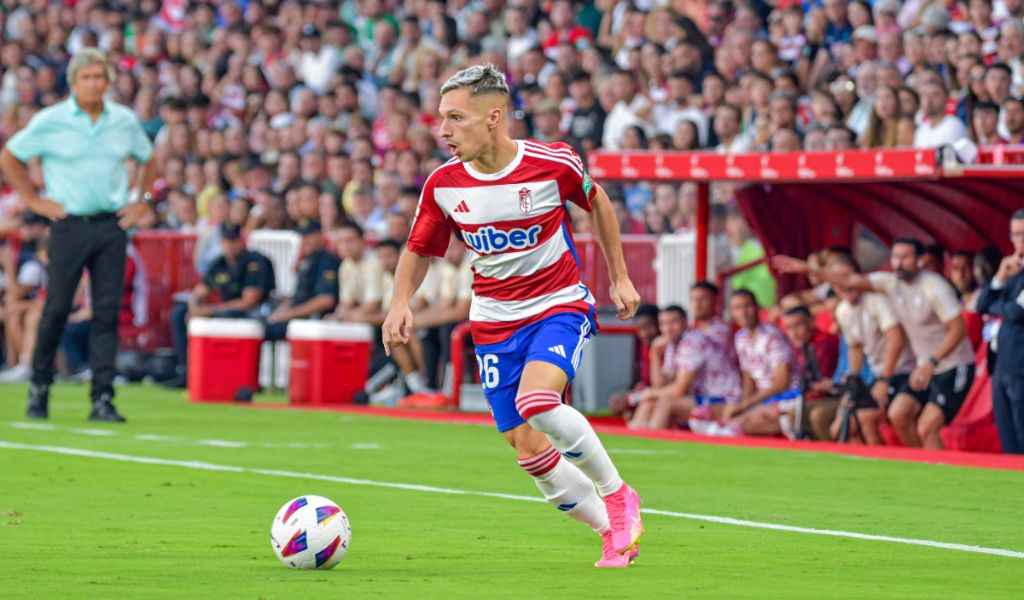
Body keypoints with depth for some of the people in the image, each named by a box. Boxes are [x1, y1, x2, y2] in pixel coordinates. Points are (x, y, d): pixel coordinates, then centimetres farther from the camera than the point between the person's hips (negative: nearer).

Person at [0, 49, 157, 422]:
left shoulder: (125, 121, 8)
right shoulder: (50, 121, -1)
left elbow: (148, 160, 25)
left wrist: (143, 202, 13)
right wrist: (34, 201, 2)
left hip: (112, 225, 2)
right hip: (69, 224, -2)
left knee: (108, 312, -3)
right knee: (57, 309, -1)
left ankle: (103, 399, -3)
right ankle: (39, 387, 16)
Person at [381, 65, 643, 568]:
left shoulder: (553, 164, -15)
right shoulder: (443, 185, -8)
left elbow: (596, 202, 6)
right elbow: (420, 250, 8)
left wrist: (620, 277, 10)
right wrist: (401, 302, -10)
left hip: (560, 305, -4)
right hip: (495, 323, 4)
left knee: (536, 401, -31)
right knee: (528, 449, -2)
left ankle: (617, 495, -9)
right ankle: (614, 533, 18)